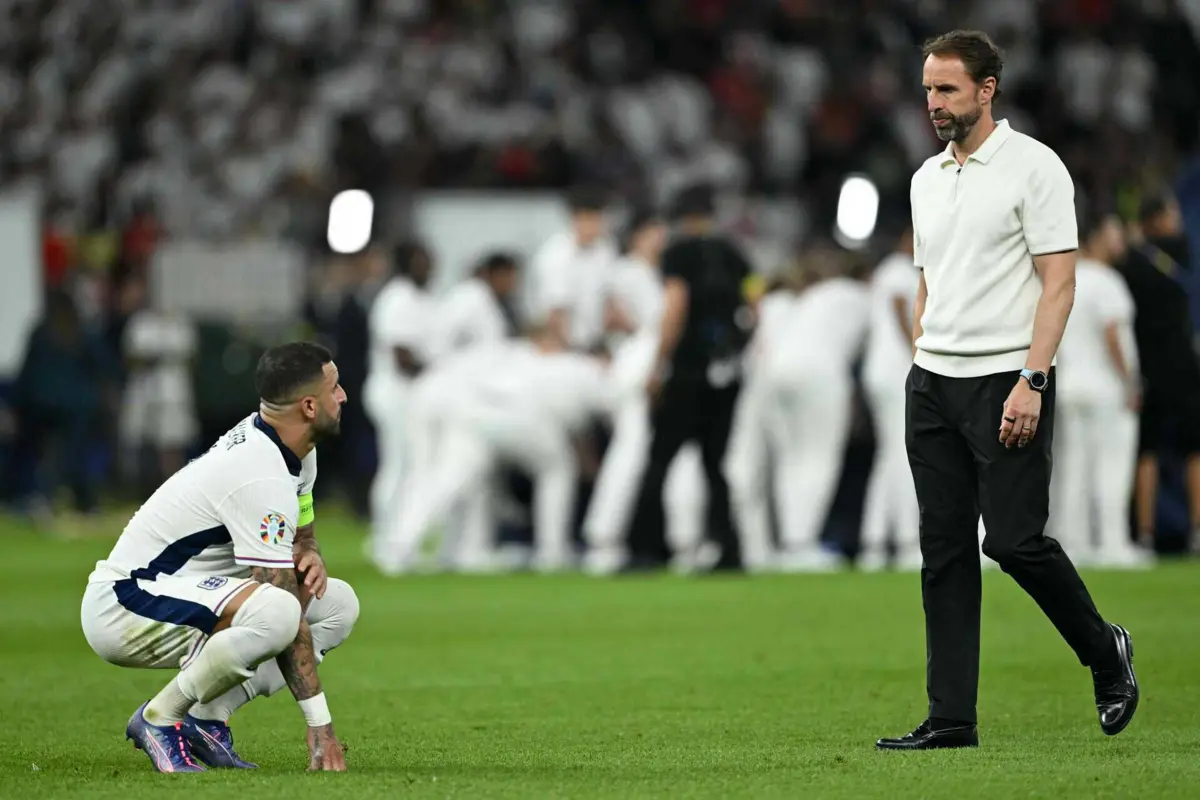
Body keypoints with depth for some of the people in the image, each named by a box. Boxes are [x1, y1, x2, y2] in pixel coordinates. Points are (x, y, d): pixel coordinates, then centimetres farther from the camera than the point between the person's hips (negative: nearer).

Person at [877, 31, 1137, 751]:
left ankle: (1106, 651, 14)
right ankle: (952, 718, 4)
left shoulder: (1034, 167, -8)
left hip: (1007, 381, -7)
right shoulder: (927, 180, 15)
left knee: (1015, 539, -12)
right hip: (934, 383, 7)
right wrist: (922, 380, 16)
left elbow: (1058, 284, -13)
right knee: (945, 553, 3)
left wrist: (1031, 381, -21)